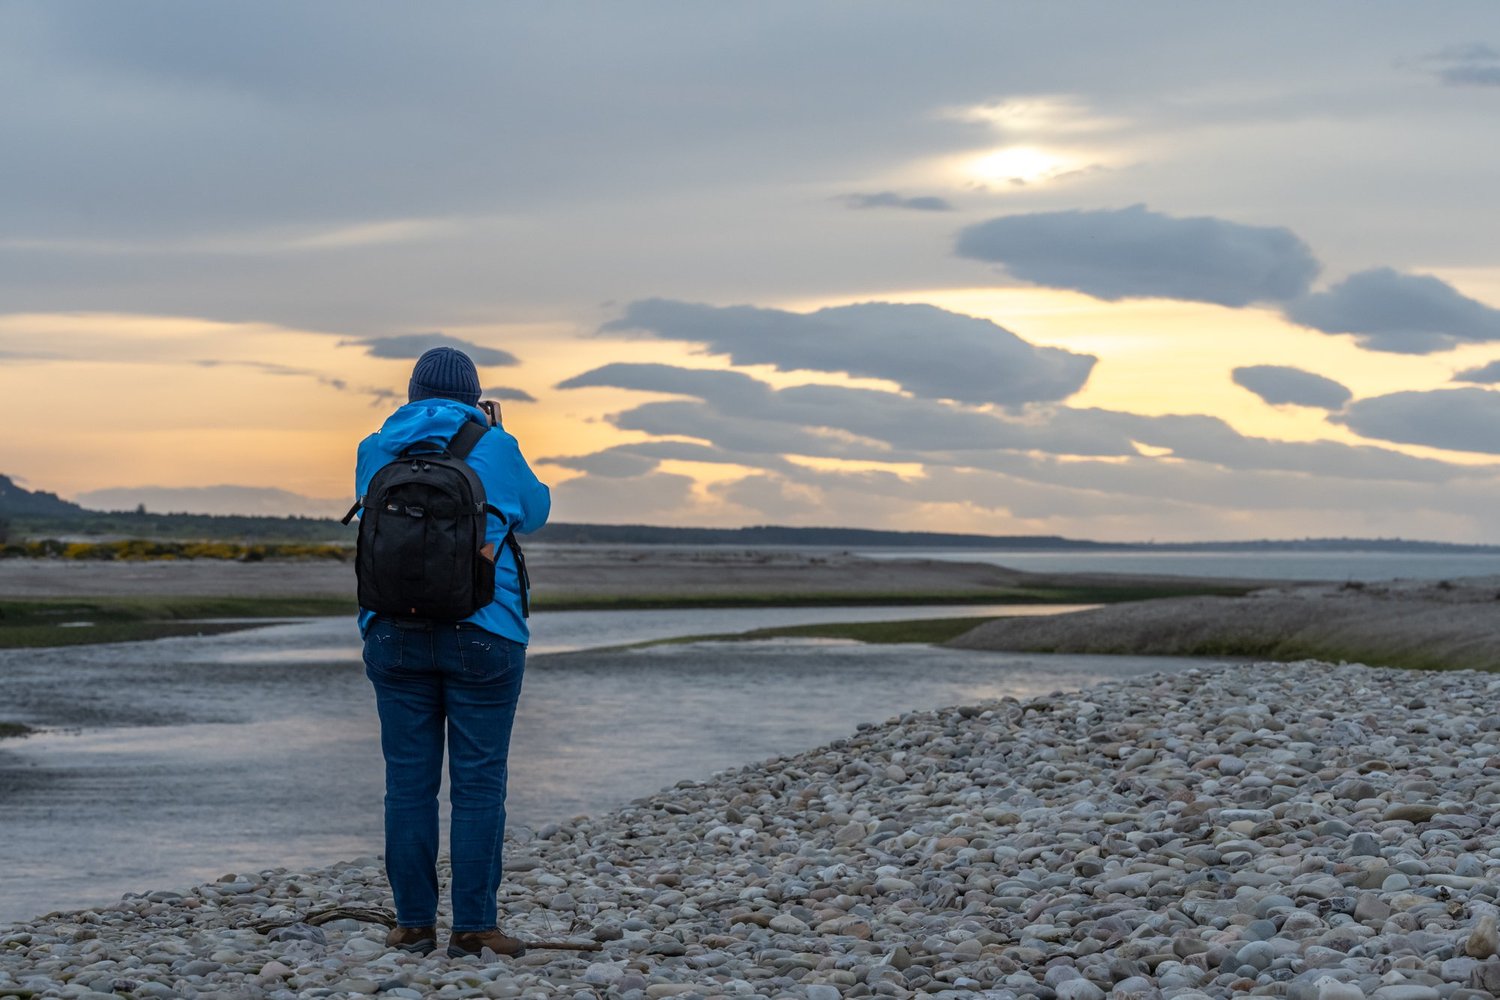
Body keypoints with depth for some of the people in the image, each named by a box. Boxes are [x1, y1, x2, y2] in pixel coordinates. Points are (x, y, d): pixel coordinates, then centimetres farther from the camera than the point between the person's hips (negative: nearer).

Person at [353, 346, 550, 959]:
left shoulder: (376, 450, 7)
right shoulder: (493, 449, -2)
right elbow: (534, 513, 13)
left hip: (395, 633, 3)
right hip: (483, 633, -3)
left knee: (408, 779, 6)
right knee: (478, 782, 1)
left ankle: (413, 924, 8)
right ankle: (473, 927, 1)